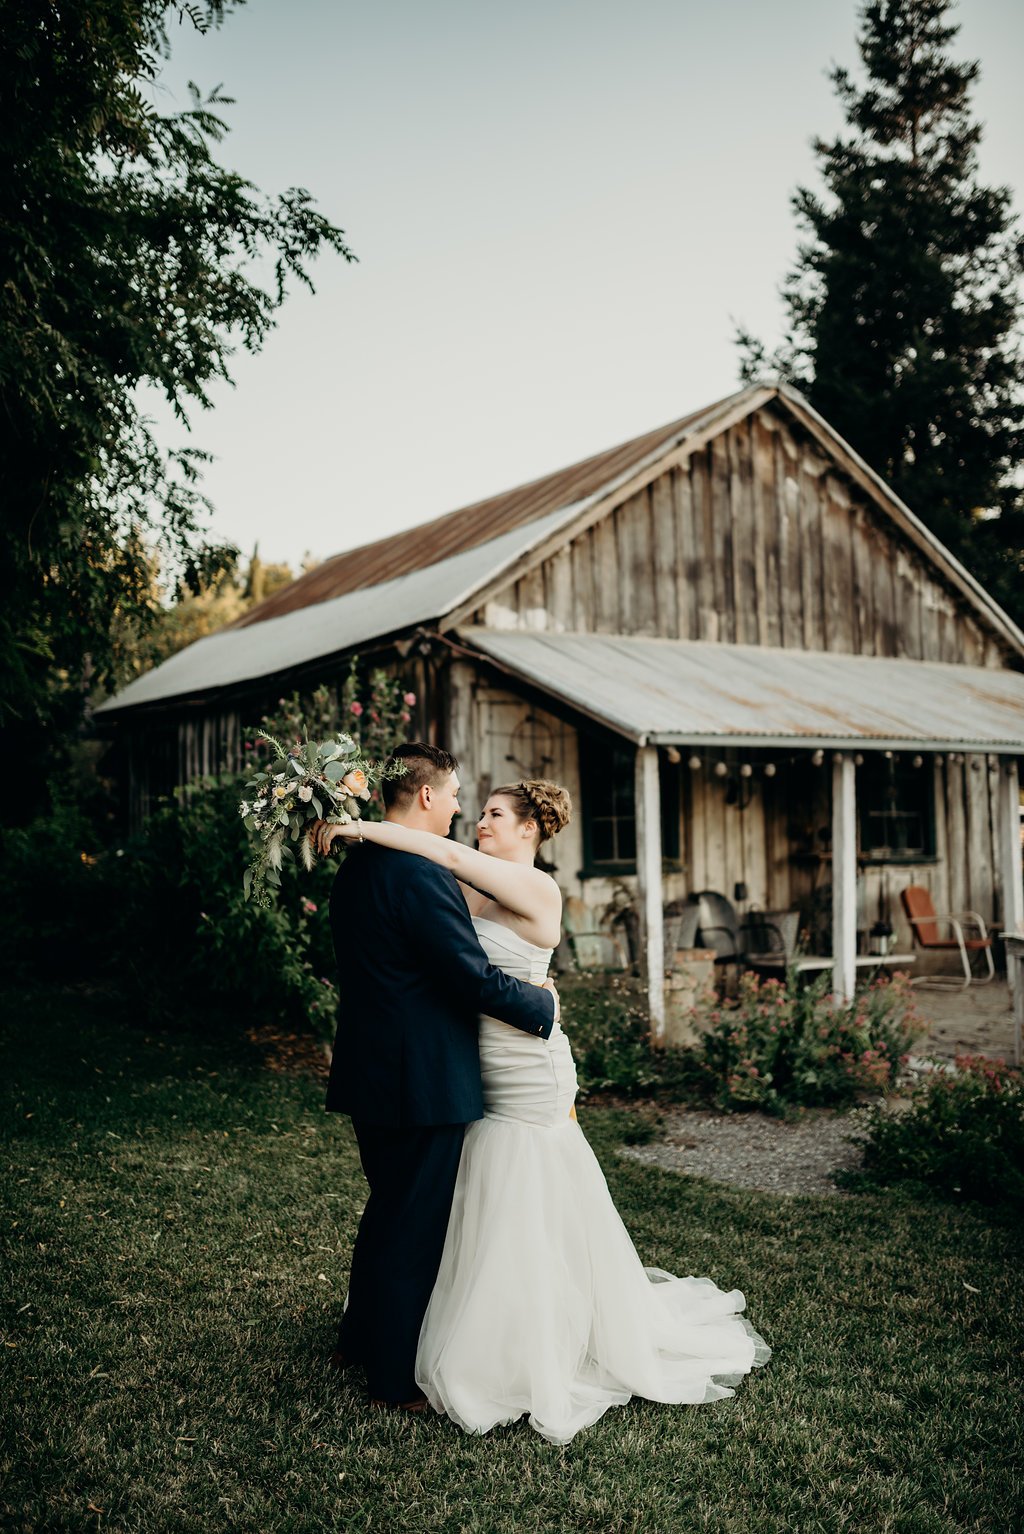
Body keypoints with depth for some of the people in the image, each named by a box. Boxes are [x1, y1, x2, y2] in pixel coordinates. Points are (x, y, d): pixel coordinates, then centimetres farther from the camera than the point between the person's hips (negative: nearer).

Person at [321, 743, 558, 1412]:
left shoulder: (356, 867, 7)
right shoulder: (422, 875, -23)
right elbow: (476, 979, -22)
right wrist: (543, 1004, -7)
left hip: (371, 1072, 10)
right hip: (423, 1080, -9)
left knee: (388, 1208, 25)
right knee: (417, 1226, 6)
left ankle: (361, 1338, 41)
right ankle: (398, 1376, 21)